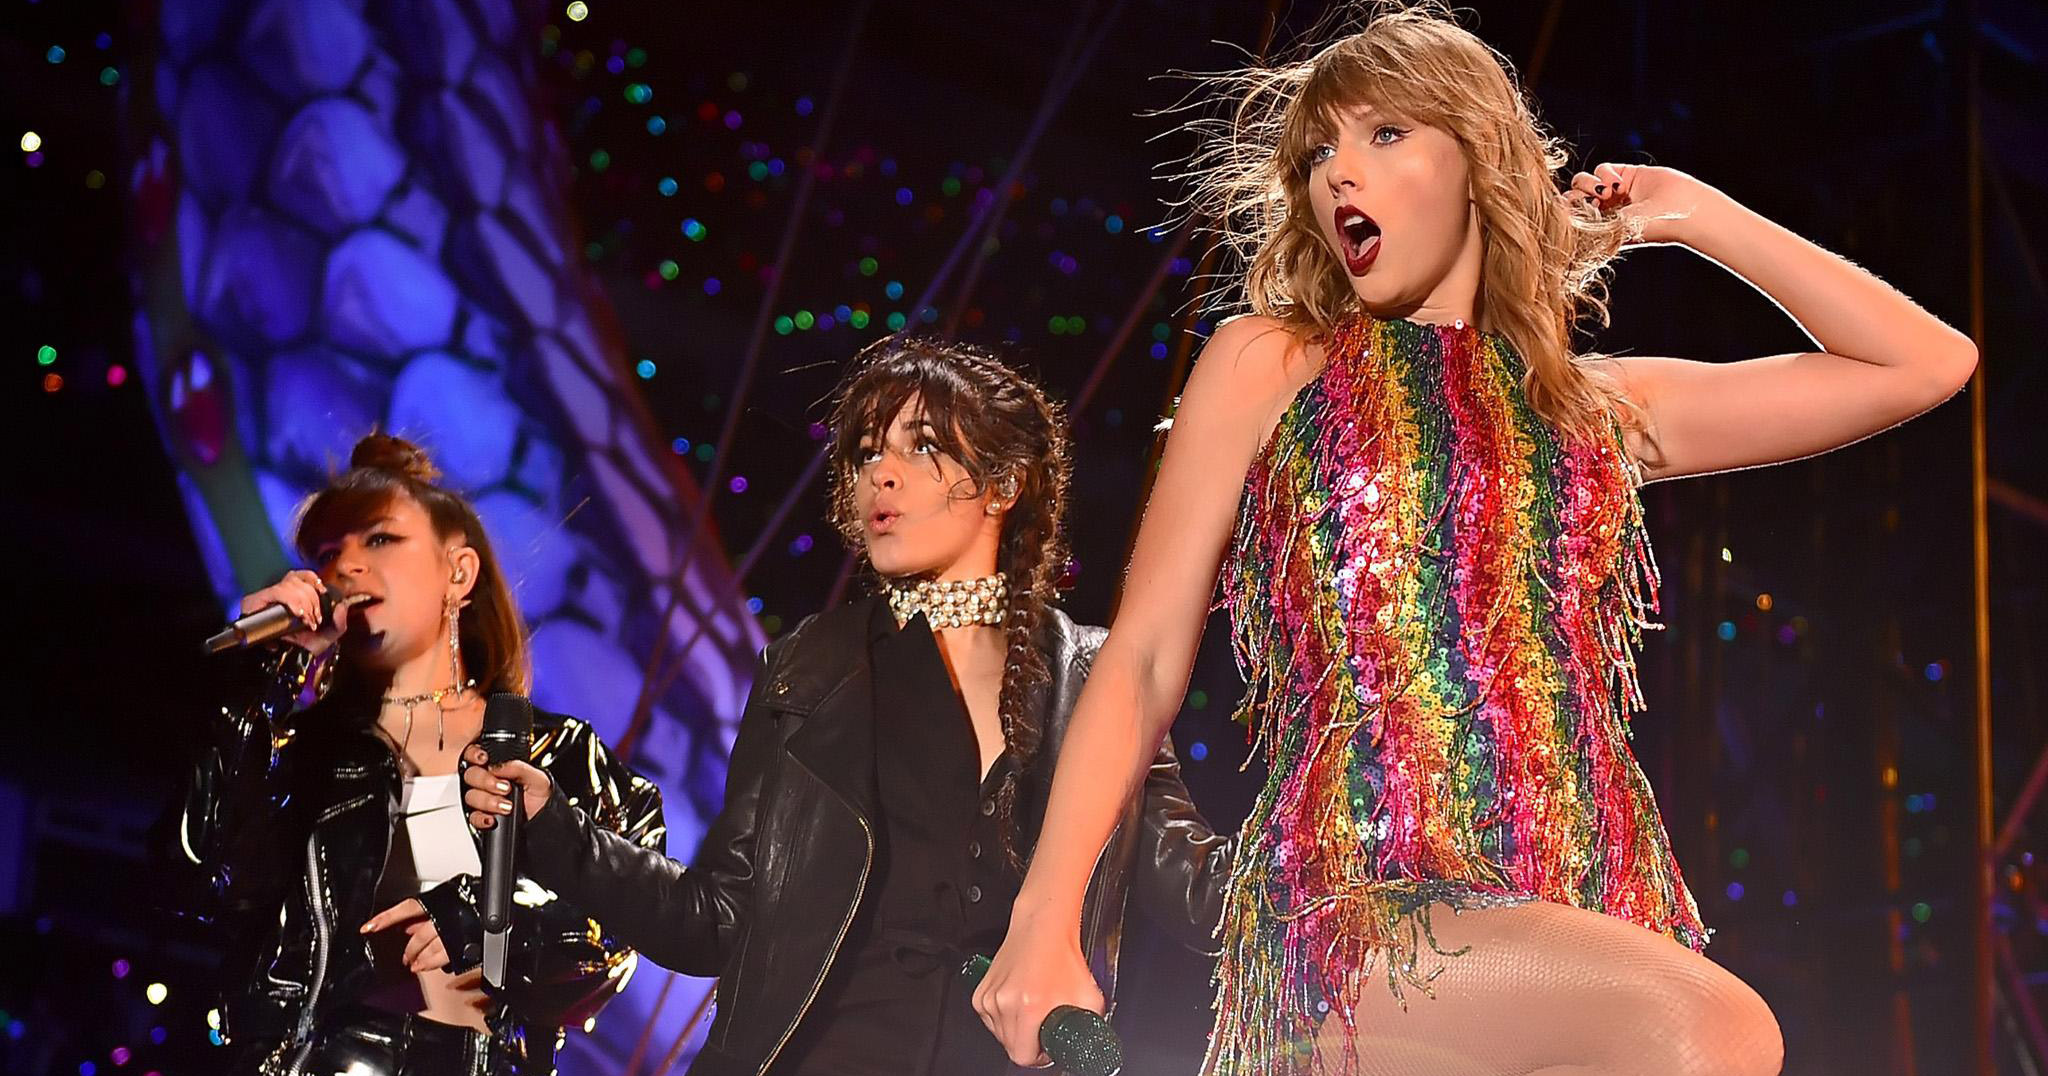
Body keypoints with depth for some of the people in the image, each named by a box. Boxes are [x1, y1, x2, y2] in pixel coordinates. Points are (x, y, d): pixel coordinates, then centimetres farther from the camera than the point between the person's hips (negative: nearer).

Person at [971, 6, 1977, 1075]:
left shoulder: (1600, 404, 18)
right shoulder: (1268, 364, 12)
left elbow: (1926, 362, 20)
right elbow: (1143, 662, 8)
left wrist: (1693, 214, 22)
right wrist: (1044, 919, -3)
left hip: (1600, 911, 5)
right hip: (1357, 896, -4)